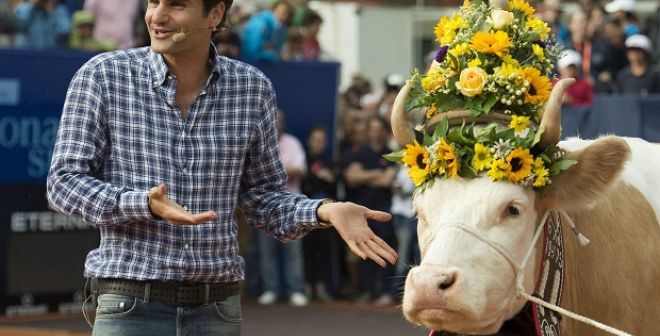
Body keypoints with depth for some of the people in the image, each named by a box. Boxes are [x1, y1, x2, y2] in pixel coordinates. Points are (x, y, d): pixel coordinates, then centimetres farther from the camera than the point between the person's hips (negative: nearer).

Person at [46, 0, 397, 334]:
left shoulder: (253, 88, 5)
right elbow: (63, 183, -4)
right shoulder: (101, 76, -2)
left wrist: (324, 211, -8)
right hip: (131, 304, -3)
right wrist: (144, 205, -21)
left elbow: (263, 198, 12)